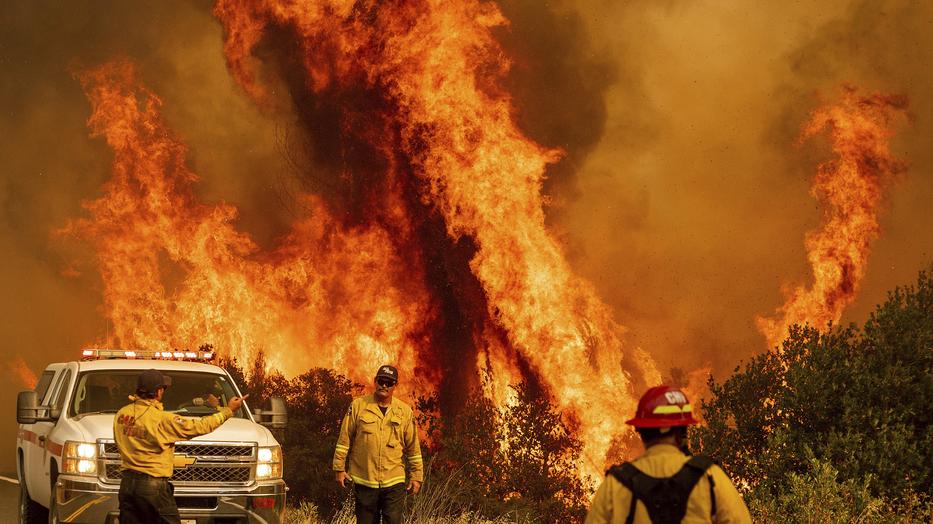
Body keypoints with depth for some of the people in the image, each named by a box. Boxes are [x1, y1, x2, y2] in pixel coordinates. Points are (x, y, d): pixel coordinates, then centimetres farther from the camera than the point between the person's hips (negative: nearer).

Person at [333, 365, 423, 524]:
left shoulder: (405, 411, 4)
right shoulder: (358, 406, 1)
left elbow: (413, 448, 9)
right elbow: (344, 440, 3)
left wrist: (416, 476, 8)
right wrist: (339, 469, 1)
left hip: (394, 483, 0)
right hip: (364, 481, 0)